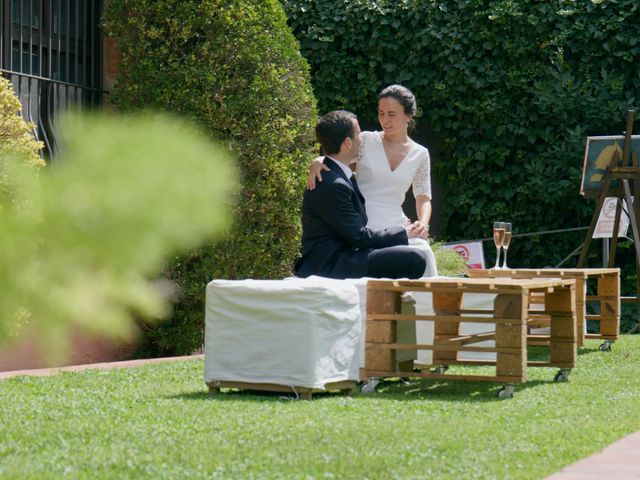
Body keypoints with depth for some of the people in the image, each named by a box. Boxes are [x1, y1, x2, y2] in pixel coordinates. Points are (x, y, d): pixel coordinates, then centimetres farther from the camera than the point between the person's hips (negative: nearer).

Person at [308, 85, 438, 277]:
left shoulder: (420, 154, 12)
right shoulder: (366, 141, 6)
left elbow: (423, 198, 13)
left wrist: (423, 223, -8)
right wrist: (317, 162, -23)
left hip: (395, 225, 3)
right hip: (361, 226, -3)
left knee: (423, 251, -30)